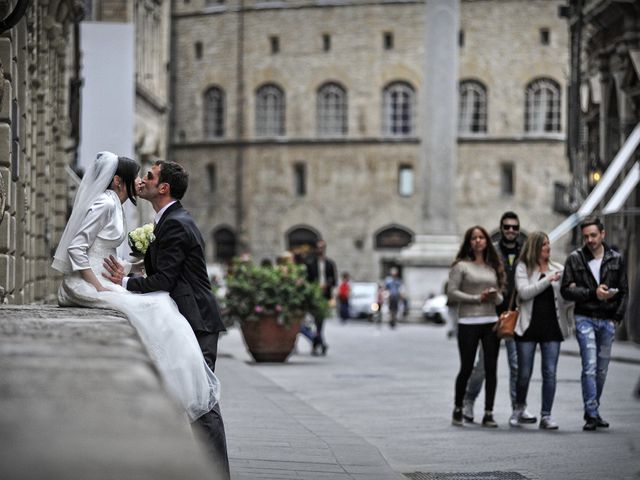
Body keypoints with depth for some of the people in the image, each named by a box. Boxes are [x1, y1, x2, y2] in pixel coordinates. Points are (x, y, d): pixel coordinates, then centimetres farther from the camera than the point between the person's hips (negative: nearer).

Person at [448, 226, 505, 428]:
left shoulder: (493, 267, 15)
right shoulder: (462, 266, 1)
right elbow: (451, 292, -7)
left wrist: (496, 296, -5)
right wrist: (477, 298, -11)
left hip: (491, 322, 4)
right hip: (468, 323, -4)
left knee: (491, 369, 0)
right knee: (466, 369, 0)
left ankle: (488, 414, 4)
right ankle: (458, 410, 17)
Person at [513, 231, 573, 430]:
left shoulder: (558, 269, 8)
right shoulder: (523, 268, 2)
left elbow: (565, 299, 8)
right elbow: (524, 292, -13)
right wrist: (548, 280, -17)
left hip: (552, 326, 2)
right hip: (529, 326, -2)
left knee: (550, 372, -3)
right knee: (524, 373, 5)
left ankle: (546, 415, 2)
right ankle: (519, 406, 30)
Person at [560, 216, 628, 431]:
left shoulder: (616, 259, 7)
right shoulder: (575, 259, 0)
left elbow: (623, 291, 13)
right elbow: (566, 290, -4)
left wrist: (618, 316, 3)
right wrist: (593, 294, -15)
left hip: (608, 321, 3)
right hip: (585, 318, -3)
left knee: (602, 370, 8)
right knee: (590, 367, -13)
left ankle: (593, 412, 18)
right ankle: (592, 414, -13)